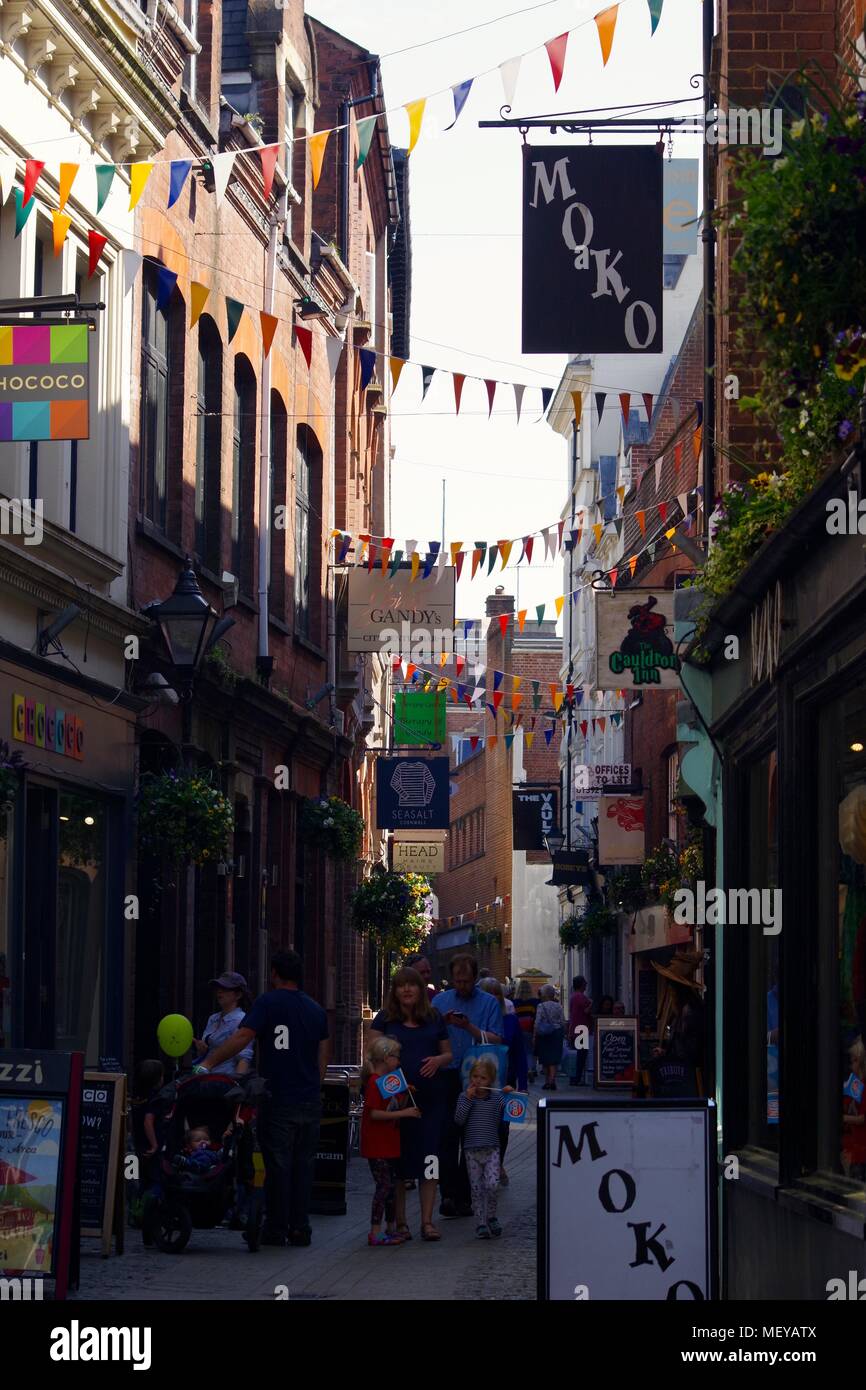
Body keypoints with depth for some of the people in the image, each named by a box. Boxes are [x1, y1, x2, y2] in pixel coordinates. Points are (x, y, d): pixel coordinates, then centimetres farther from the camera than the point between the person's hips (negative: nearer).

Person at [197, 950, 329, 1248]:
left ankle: (276, 1229, 4)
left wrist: (208, 1063, -15)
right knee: (303, 1165, 10)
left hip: (279, 1100, -5)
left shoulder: (269, 1003, -7)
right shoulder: (316, 1010, 11)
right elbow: (323, 1058, 15)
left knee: (278, 1165, 1)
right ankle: (300, 1229, 10)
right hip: (310, 1101, 5)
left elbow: (242, 1038, -17)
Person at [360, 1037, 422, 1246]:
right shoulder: (374, 1082, -15)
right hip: (376, 1144, -10)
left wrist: (404, 1094, 6)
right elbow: (374, 1113, -22)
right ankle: (376, 1233, -8)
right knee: (384, 1185, -10)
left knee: (392, 1185, 14)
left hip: (390, 1144, 10)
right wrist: (403, 1113, -22)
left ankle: (391, 1228, 22)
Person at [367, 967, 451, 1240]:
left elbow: (448, 1054, 16)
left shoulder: (434, 1019, 11)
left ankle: (427, 1221, 6)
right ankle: (400, 1222, 10)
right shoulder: (385, 1019, 5)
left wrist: (438, 1061, -5)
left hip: (431, 1097, 2)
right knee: (397, 1159, 1)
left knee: (428, 1157, 0)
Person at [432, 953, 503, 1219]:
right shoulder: (440, 1001, 14)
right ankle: (448, 1194, -14)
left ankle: (464, 1197, 11)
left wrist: (470, 1027, -16)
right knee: (448, 1134, -10)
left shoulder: (489, 1003, 6)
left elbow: (496, 1041, -4)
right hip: (447, 1077, 1)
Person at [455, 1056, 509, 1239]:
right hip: (472, 1150, 1)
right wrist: (468, 1098, -13)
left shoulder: (496, 1098, 4)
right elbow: (458, 1120, -7)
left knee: (492, 1184, -14)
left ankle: (491, 1217, 7)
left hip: (491, 1149, -1)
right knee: (476, 1189, 4)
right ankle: (480, 1224, 12)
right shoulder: (464, 1097, 3)